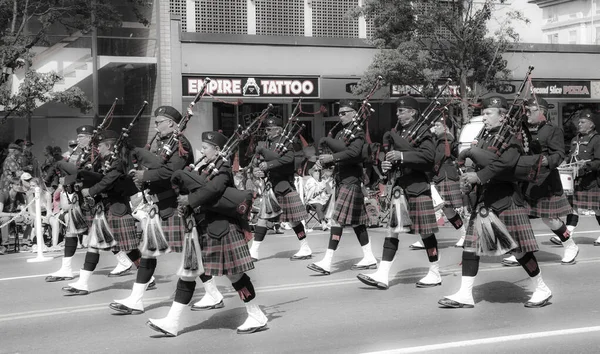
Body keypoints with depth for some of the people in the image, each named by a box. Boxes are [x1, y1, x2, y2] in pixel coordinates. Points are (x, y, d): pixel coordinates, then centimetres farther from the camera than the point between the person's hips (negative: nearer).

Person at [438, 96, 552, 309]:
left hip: (506, 199, -8)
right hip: (484, 199, 8)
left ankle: (541, 290, 17)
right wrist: (468, 180, -5)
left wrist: (479, 176, -30)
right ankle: (465, 295, 10)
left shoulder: (509, 137, -11)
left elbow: (506, 162, -28)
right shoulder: (483, 137, 13)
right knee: (470, 244, 5)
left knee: (519, 247, 0)